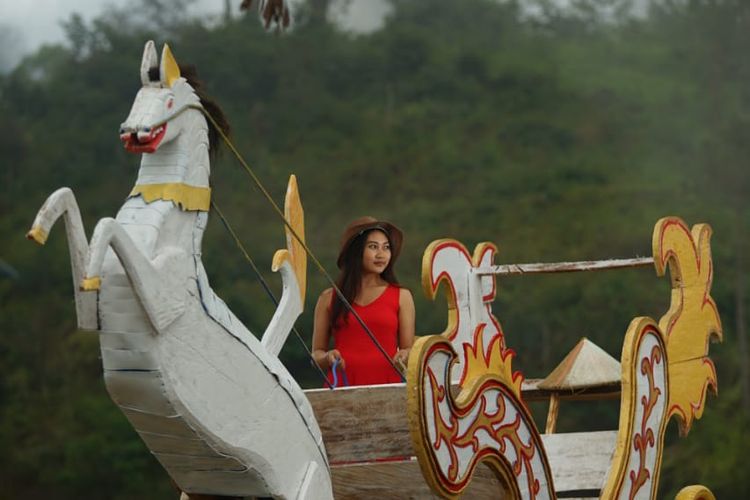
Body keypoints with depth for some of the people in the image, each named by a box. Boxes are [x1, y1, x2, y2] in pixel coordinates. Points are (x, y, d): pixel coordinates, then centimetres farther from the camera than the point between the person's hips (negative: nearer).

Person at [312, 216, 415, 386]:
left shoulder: (401, 296, 11)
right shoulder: (329, 298, 11)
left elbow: (409, 350, 13)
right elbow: (317, 354, 15)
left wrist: (404, 357, -8)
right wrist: (328, 358, -6)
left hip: (386, 386, 0)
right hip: (341, 385, 0)